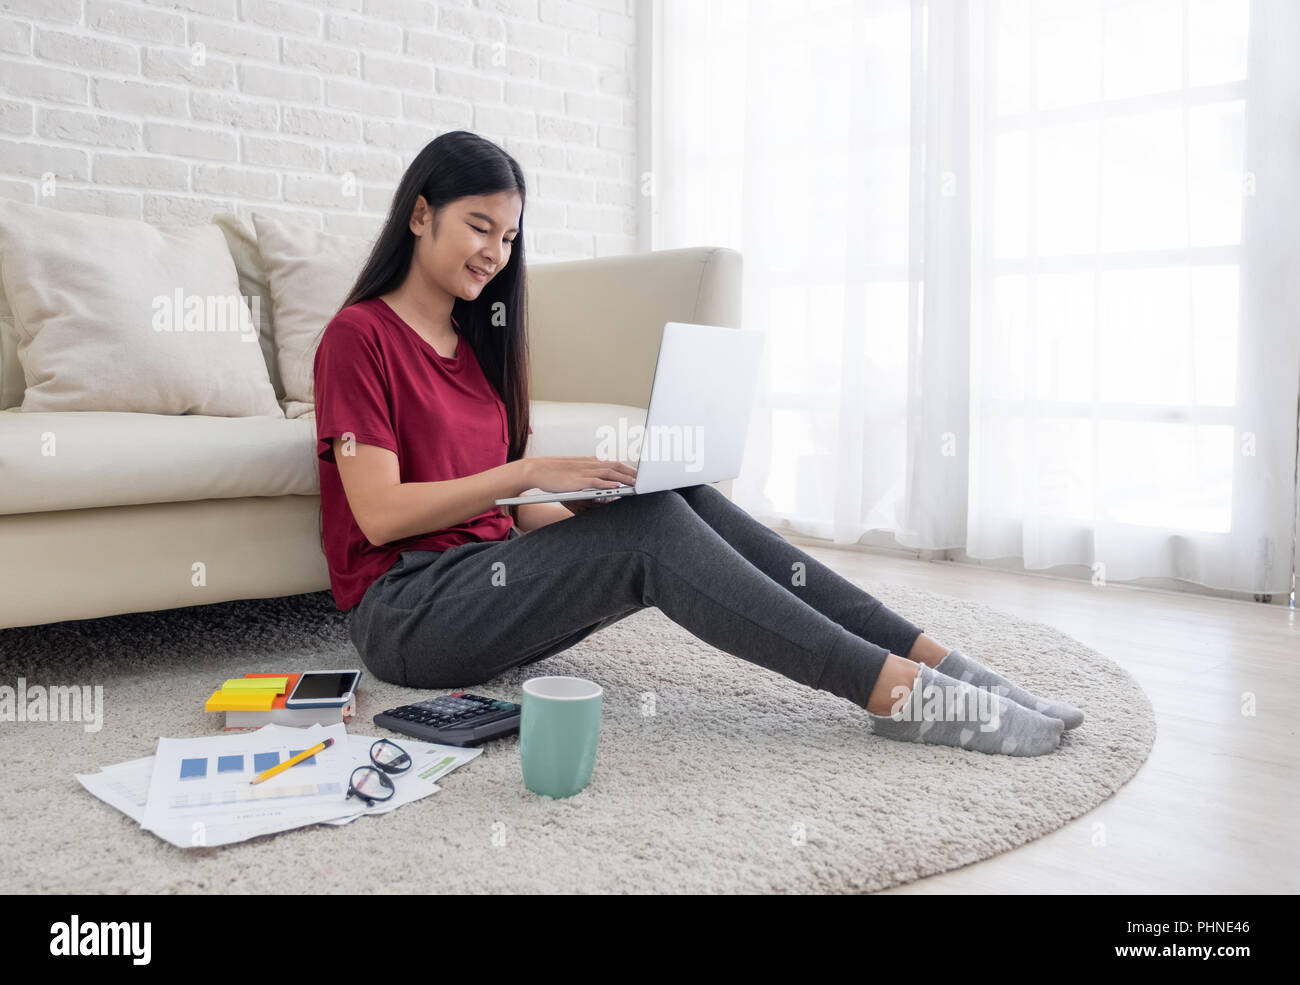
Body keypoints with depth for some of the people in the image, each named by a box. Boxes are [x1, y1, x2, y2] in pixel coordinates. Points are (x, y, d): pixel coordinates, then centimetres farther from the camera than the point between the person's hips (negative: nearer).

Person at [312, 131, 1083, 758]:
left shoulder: (476, 341, 18)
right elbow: (378, 513, -15)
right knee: (651, 527, -28)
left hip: (488, 576, 6)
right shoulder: (359, 337, -4)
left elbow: (509, 510, 14)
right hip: (404, 611, -6)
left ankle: (927, 657, -25)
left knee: (684, 501, -19)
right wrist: (527, 472, -21)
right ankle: (896, 690, -32)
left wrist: (584, 509, -5)